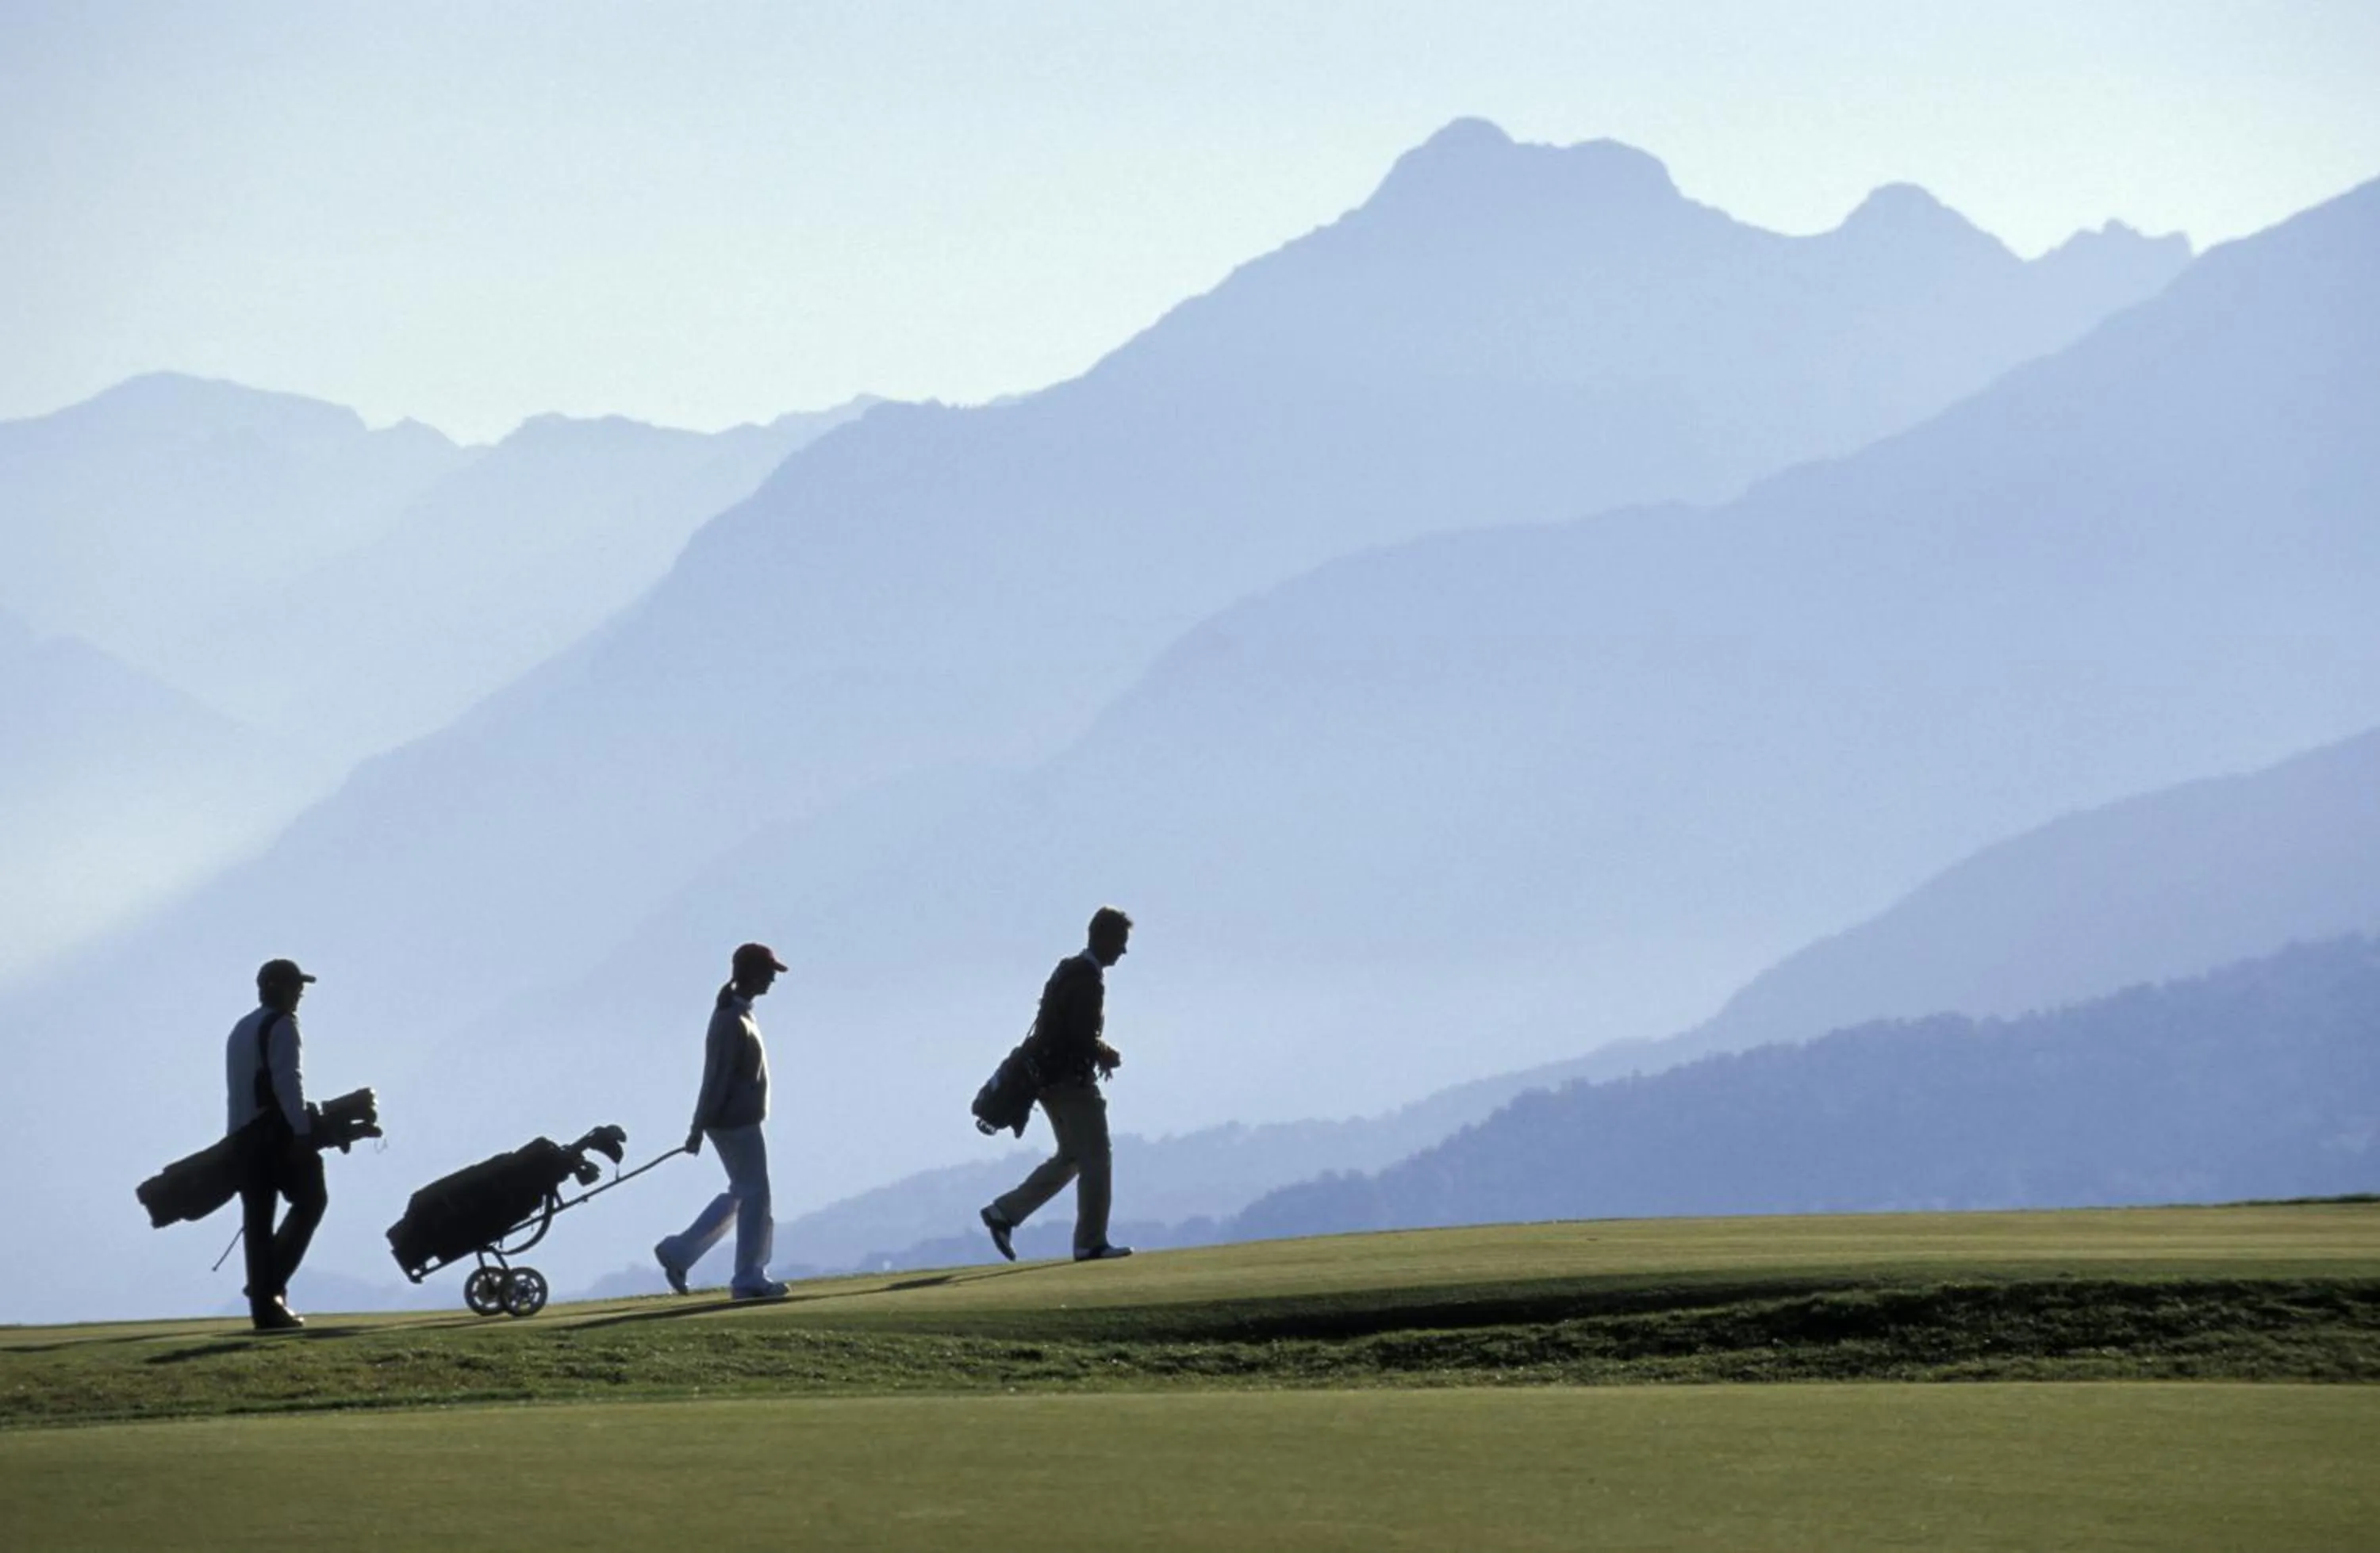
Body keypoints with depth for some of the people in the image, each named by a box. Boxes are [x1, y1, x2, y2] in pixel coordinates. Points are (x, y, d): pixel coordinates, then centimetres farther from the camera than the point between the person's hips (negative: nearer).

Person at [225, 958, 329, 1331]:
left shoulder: (241, 1031, 22)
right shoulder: (281, 1025, -4)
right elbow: (287, 1081, -16)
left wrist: (238, 1139, 20)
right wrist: (302, 1131, -20)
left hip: (242, 1133, 8)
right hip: (276, 1129, -8)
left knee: (257, 1217, 5)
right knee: (310, 1200, -1)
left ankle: (265, 1308, 0)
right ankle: (272, 1285, -13)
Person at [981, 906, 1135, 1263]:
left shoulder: (1068, 970, 15)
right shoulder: (1088, 979, -17)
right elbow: (1083, 1037, -24)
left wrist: (1099, 1053, 12)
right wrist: (1107, 1056, -6)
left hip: (1049, 1076, 10)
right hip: (1072, 1079, -10)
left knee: (1071, 1157, 17)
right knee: (1096, 1158, -3)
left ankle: (1004, 1212, 14)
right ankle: (1091, 1243, -1)